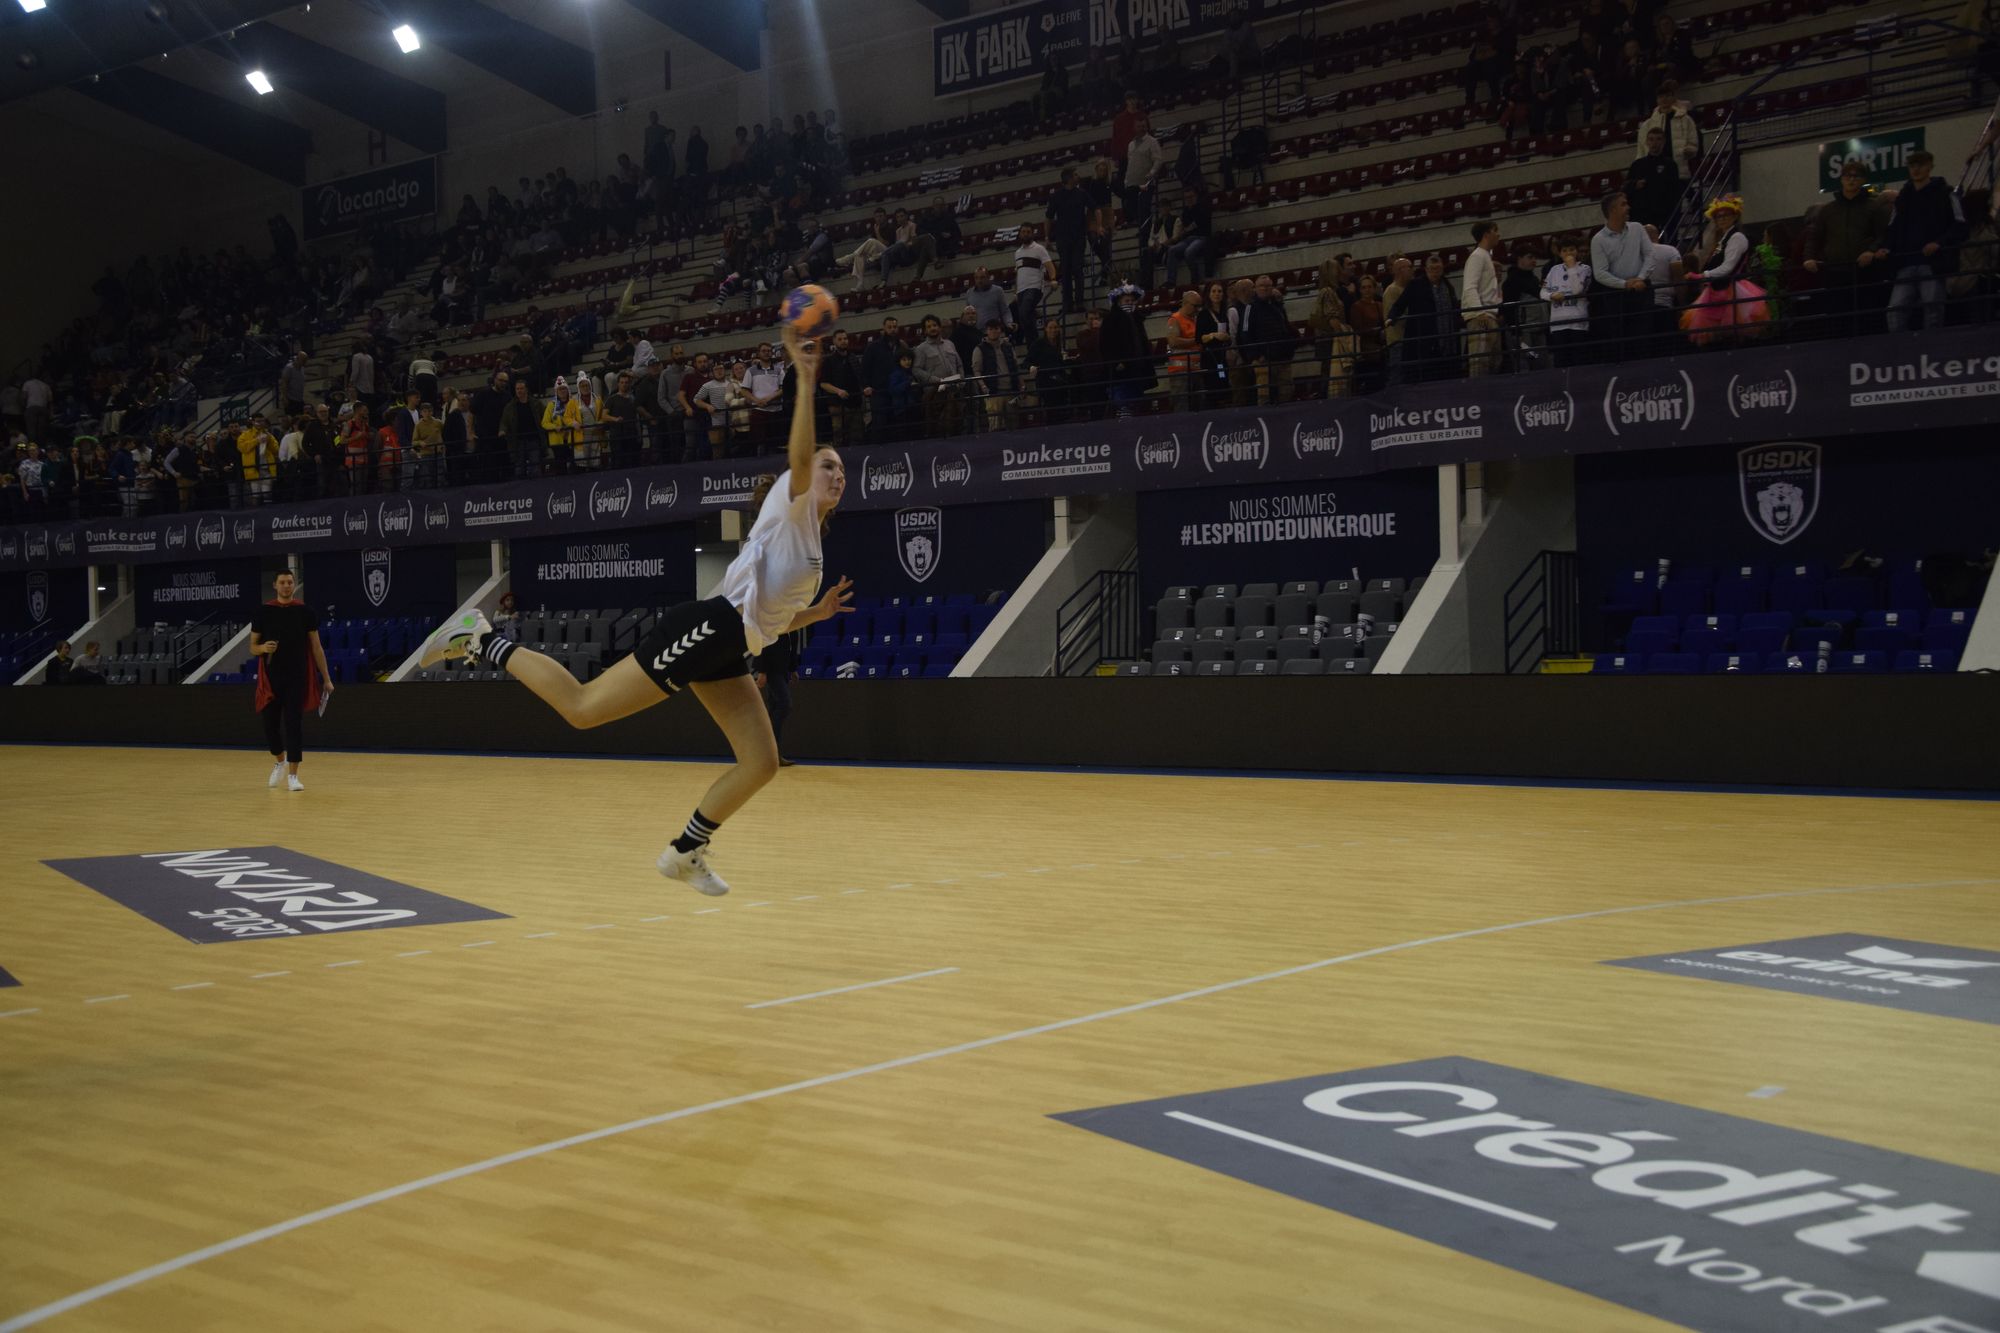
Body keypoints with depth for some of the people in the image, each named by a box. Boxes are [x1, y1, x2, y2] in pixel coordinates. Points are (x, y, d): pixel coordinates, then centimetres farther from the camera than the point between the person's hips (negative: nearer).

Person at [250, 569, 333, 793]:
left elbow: (316, 647, 3)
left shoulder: (305, 612, 0)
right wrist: (264, 648, -18)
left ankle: (292, 775, -2)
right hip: (271, 678, 1)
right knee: (270, 723, 7)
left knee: (294, 724, -6)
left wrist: (326, 678, 0)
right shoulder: (263, 612, 2)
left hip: (298, 678, -1)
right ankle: (279, 761, 35)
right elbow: (253, 647, 6)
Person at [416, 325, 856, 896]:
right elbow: (798, 455, -26)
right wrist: (805, 380, -34)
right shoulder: (788, 505, -2)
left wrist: (816, 613, 15)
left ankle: (686, 853, 17)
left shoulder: (810, 539, 22)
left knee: (761, 763, 4)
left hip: (726, 652, 9)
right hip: (705, 629, -9)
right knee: (583, 707, -9)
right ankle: (480, 641, 4)